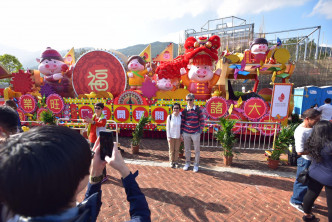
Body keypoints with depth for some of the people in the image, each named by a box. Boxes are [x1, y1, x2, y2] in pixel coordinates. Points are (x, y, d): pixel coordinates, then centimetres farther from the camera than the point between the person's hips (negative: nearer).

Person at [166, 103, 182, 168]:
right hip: (171, 136, -1)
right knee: (171, 150, 9)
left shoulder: (181, 117, -3)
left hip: (178, 136, 1)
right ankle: (171, 162, 25)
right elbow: (167, 127, -4)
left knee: (177, 150, 11)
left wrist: (182, 136, 2)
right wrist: (168, 137, -7)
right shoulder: (170, 117, -7)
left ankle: (176, 161, 27)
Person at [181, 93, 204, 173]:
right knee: (187, 149, 12)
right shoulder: (184, 111, 3)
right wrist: (181, 133, 5)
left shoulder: (198, 110, -4)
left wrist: (200, 131, -5)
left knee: (197, 150, 8)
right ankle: (187, 163, 30)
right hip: (186, 133, 2)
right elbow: (182, 122, 6)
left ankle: (196, 165, 23)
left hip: (195, 133, -2)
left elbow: (202, 121, 0)